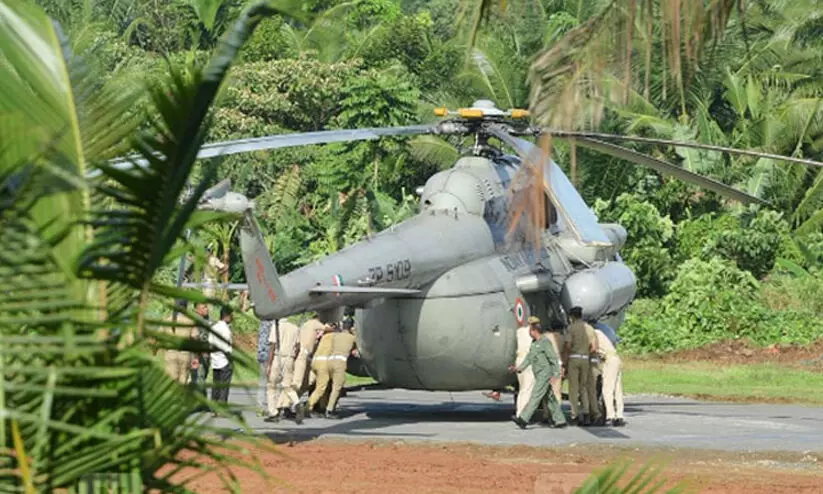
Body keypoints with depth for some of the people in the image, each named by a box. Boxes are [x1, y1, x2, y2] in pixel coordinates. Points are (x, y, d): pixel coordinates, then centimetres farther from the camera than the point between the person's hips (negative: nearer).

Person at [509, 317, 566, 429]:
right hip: (539, 375, 10)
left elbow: (554, 358, -15)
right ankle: (560, 420, 13)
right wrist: (519, 368, 3)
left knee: (535, 396, -12)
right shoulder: (534, 343, 15)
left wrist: (556, 374, -20)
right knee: (548, 399, 10)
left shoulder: (545, 342, -12)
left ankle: (523, 419, -18)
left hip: (545, 374, -10)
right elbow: (529, 358, 15)